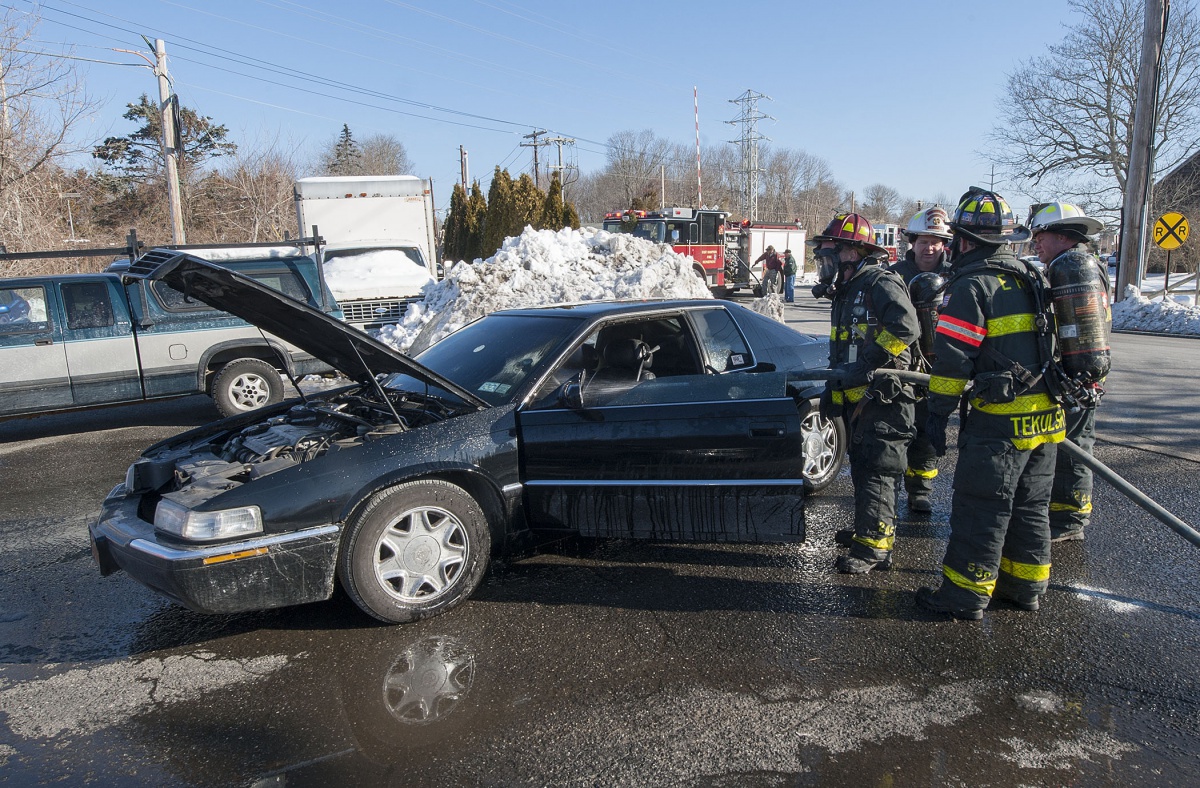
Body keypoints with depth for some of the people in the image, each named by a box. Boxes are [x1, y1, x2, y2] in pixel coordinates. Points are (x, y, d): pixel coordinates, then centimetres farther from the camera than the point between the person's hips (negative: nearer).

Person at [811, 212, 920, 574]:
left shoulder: (881, 283, -13)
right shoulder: (845, 293, 19)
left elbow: (905, 327, -29)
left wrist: (868, 364, -28)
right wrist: (832, 388, 19)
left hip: (883, 398, -10)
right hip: (857, 399, 10)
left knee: (877, 470, -6)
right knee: (862, 466, 18)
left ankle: (874, 546, -1)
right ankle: (867, 530, 32)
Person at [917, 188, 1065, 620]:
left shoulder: (972, 285, -12)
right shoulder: (1033, 281, 14)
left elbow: (953, 358, -16)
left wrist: (938, 413, -10)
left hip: (1001, 419, -8)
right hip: (1047, 416, 9)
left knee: (981, 507, 0)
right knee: (1030, 504, 18)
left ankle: (966, 595, 8)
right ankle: (1026, 586, 29)